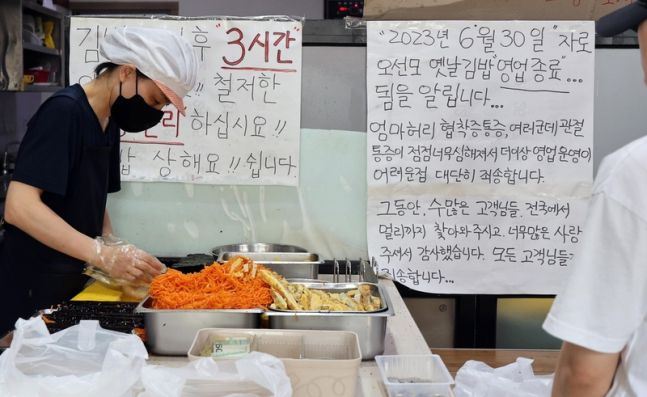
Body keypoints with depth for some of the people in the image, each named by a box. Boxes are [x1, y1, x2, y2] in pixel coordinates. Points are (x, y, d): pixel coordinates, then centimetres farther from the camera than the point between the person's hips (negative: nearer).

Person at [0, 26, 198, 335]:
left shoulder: (110, 122, 9)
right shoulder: (64, 112, -17)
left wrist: (117, 256, -2)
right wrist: (102, 254, -30)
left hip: (75, 284, 8)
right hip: (33, 289, -8)